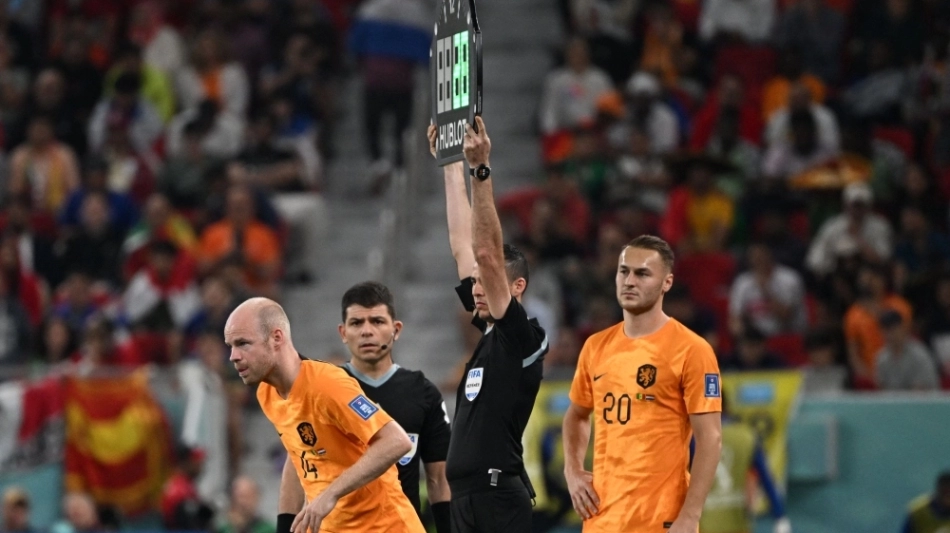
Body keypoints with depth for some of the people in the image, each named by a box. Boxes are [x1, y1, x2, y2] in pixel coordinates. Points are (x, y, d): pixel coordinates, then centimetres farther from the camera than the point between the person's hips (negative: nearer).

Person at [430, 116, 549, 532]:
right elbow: (462, 248, 18)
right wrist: (451, 166, 19)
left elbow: (488, 256, -17)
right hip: (466, 496, 9)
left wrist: (480, 171, -20)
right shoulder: (488, 331, 15)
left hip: (499, 498, -9)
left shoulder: (522, 337, -6)